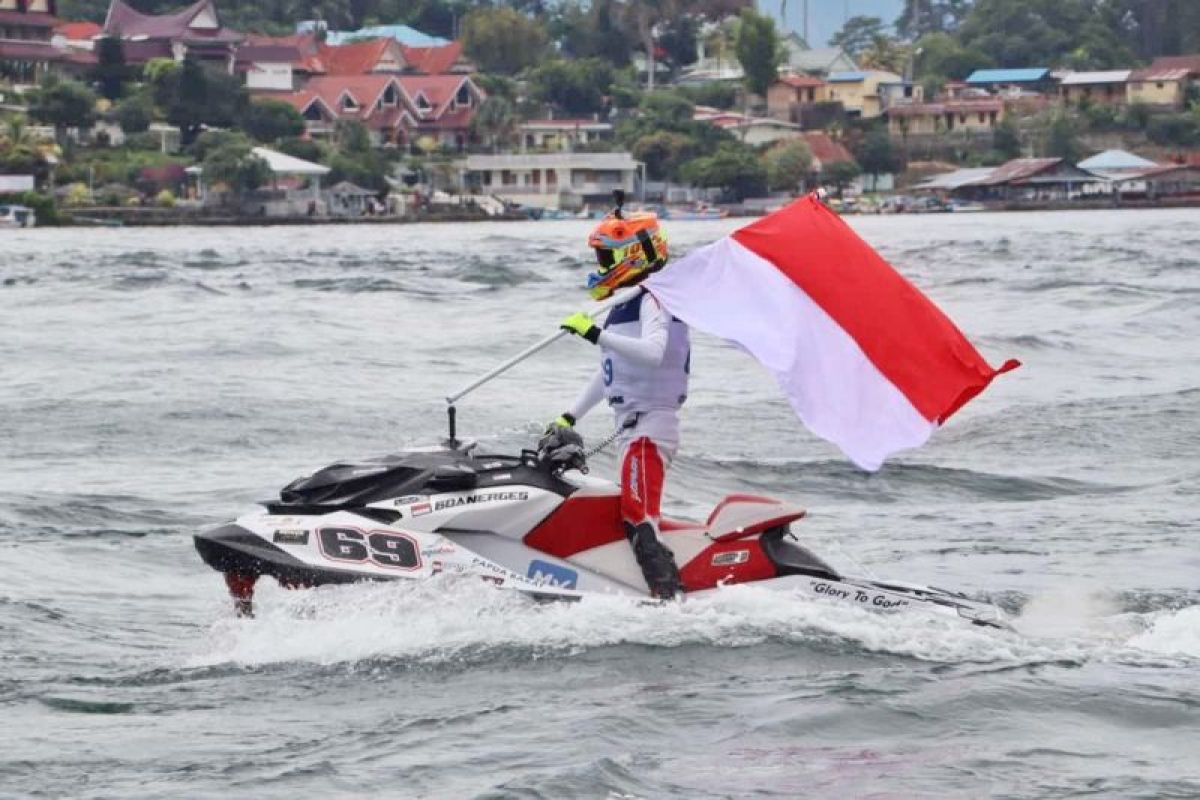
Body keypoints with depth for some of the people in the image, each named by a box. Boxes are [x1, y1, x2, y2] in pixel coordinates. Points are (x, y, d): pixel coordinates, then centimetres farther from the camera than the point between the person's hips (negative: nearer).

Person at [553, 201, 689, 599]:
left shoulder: (652, 300, -9)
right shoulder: (626, 306, 21)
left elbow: (653, 352, -29)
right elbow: (608, 373, 29)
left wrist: (597, 335, -34)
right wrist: (569, 417, 28)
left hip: (650, 427, -10)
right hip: (633, 427, 10)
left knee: (639, 520, -20)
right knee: (635, 519, 7)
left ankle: (668, 593, -27)